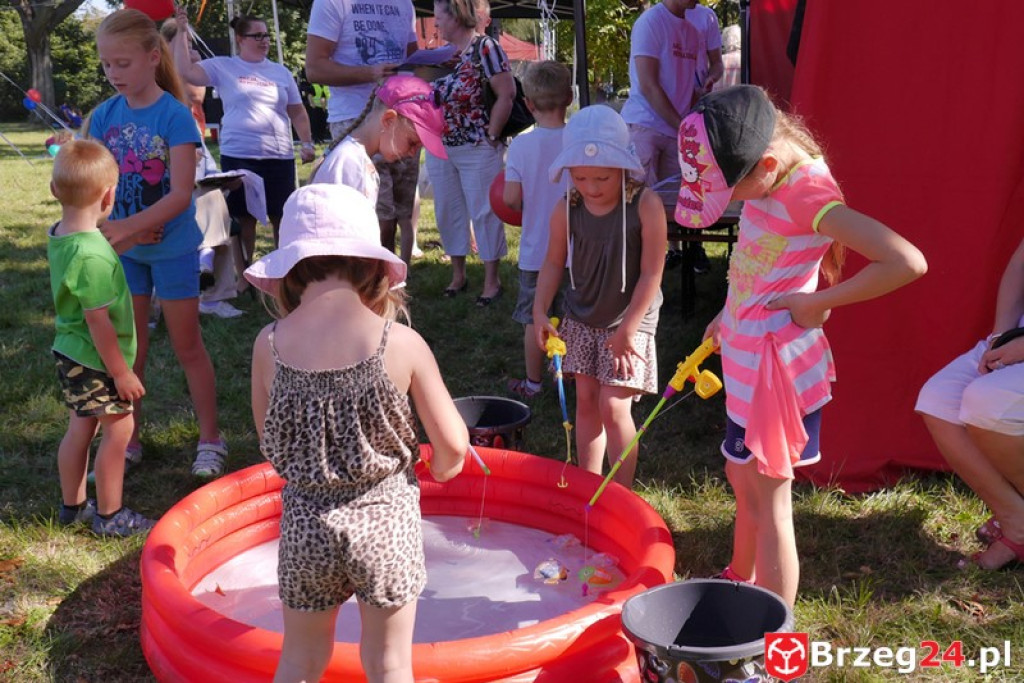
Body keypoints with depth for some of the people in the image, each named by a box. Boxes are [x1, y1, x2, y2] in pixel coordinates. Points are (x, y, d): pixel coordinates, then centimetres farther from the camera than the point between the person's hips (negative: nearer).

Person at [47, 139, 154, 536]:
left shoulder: (59, 235, -2)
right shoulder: (93, 258, -29)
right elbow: (98, 322, -25)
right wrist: (122, 372, -17)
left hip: (69, 354, 9)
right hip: (95, 362, -9)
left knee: (80, 429, 21)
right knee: (118, 428, 6)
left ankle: (72, 506, 36)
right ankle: (109, 516, 19)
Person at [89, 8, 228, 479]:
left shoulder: (174, 114, -14)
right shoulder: (104, 116, 0)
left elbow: (181, 194, -21)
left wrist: (126, 228, -31)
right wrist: (126, 229, -19)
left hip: (173, 247, -4)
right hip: (125, 250, 5)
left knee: (187, 347, 6)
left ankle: (210, 440, 19)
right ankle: (127, 442, 25)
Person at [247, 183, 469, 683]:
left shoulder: (269, 345, -11)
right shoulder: (401, 343, -17)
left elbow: (269, 441, 1)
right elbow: (453, 445, -10)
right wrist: (443, 468, 13)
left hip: (305, 523, 2)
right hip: (385, 520, -1)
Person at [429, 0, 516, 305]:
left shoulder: (485, 47, -11)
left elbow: (506, 94, -15)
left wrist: (491, 135, -14)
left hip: (477, 150, -7)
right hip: (439, 149, 7)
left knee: (484, 213, 1)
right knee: (448, 213, 11)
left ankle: (492, 279, 10)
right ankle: (457, 276, 24)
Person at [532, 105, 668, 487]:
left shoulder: (645, 206, -19)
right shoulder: (567, 209, -7)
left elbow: (651, 273, -16)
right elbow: (554, 262, 4)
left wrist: (627, 330, -15)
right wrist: (540, 310, -6)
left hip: (629, 322, -4)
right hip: (581, 319, 4)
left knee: (613, 406, -6)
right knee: (585, 400, 11)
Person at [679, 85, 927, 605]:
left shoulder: (807, 193, -24)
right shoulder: (769, 179, 1)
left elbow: (907, 262, -31)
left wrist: (818, 302, -22)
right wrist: (729, 315, 20)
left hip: (774, 360, -9)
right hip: (747, 353, 9)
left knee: (767, 500, 1)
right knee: (743, 479, 24)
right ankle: (739, 582, 47)